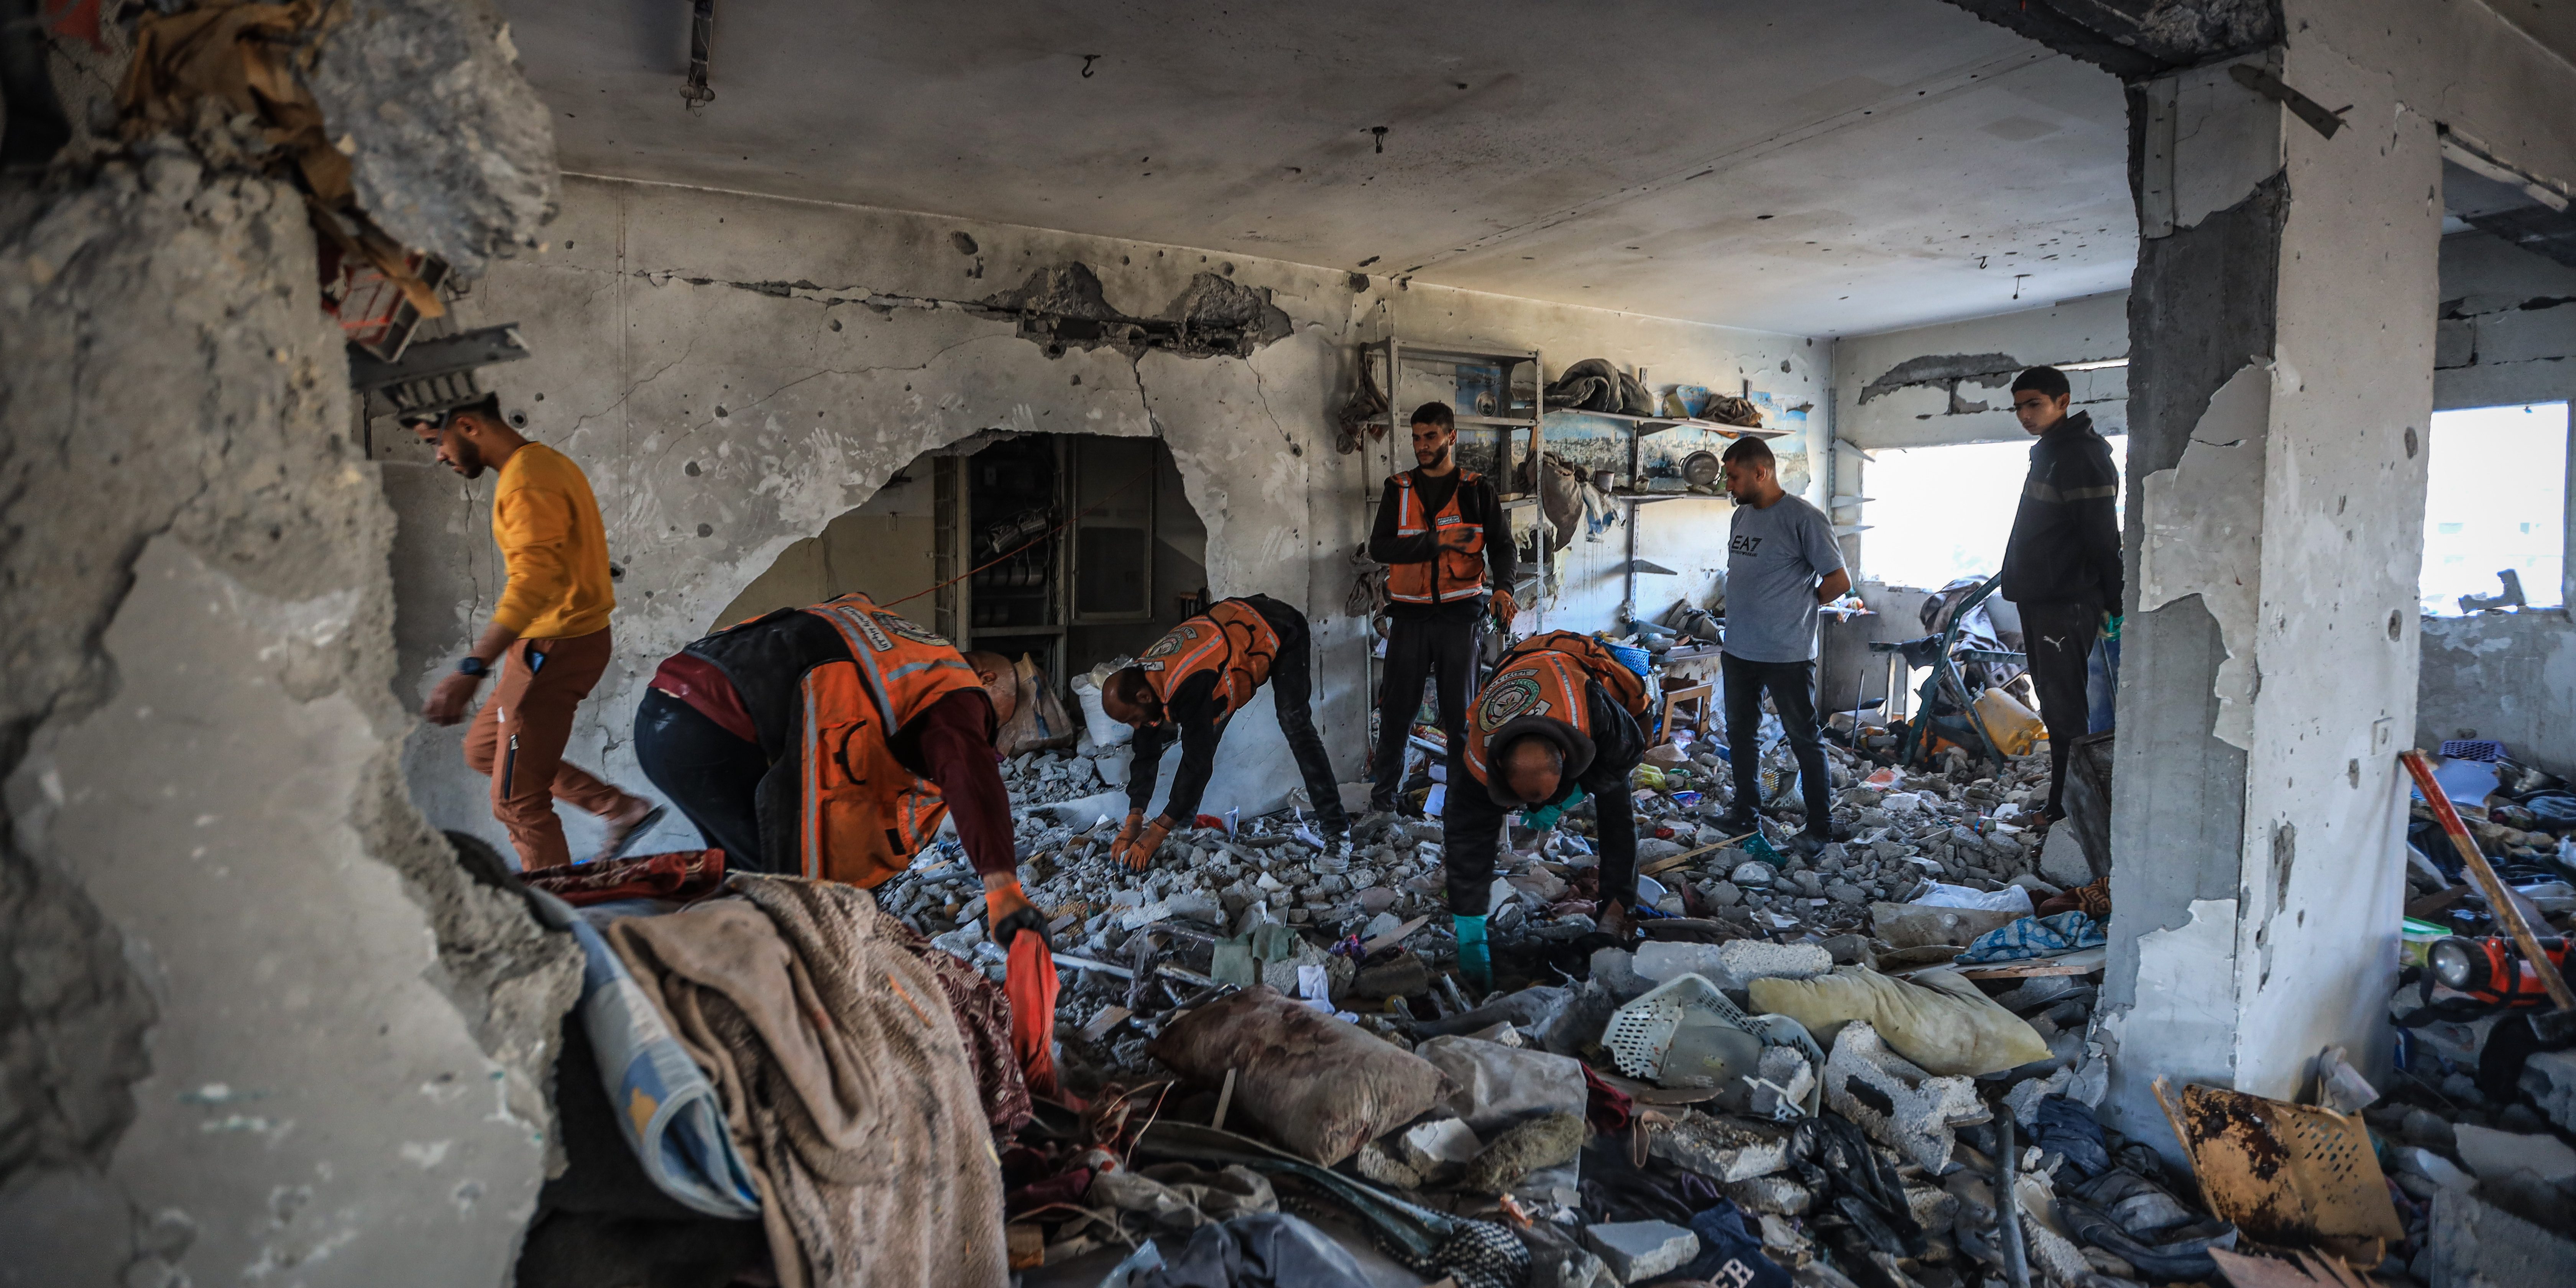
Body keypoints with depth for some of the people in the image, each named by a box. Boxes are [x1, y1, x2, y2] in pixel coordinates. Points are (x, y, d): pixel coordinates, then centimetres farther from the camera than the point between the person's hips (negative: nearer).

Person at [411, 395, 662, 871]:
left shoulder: (527, 482, -20)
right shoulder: (546, 462, 12)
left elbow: (532, 583, -30)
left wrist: (470, 671, -34)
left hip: (553, 649, -11)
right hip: (551, 641, 11)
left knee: (517, 800, -2)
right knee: (484, 749, 23)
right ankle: (625, 809, 22)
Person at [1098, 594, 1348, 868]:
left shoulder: (1186, 687, -42)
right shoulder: (1142, 677, -15)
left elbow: (1197, 761, -41)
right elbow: (1146, 755, -8)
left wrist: (1156, 833, -37)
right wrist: (1133, 822, -15)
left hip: (1280, 632, -8)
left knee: (1295, 724, -17)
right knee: (1203, 734, 2)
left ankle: (1333, 820, -11)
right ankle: (1185, 820, 10)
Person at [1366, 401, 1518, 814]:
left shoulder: (1476, 490, 5)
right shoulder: (1399, 490, 7)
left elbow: (1503, 545, 1)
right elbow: (1379, 547, -4)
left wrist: (1503, 585, -19)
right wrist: (1436, 542, -14)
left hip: (1459, 612, -1)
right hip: (1410, 613, 1)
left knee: (1460, 710, 6)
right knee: (1397, 707, 4)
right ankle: (1385, 790, 16)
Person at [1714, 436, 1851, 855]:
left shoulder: (1804, 518, -14)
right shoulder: (1741, 516, 9)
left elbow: (1839, 581, -11)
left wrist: (1799, 605, 0)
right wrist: (1752, 611, 10)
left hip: (1787, 655, -8)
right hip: (1738, 650, 8)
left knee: (1804, 740, 4)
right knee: (1741, 734, 17)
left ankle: (1819, 826, 15)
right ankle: (1745, 812, 31)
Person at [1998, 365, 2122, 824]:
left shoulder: (2081, 456, -15)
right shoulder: (2047, 452, 17)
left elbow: (2103, 537, -17)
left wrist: (2111, 603, -17)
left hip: (2066, 605, -10)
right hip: (2040, 600, 10)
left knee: (2065, 708, -7)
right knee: (2054, 705, 14)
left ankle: (2069, 809, -2)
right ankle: (2059, 803, 21)